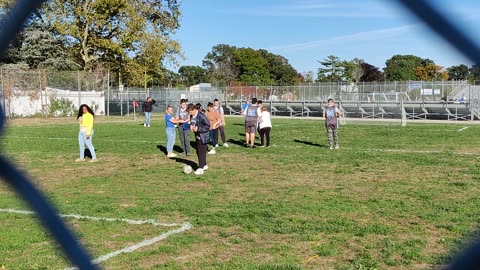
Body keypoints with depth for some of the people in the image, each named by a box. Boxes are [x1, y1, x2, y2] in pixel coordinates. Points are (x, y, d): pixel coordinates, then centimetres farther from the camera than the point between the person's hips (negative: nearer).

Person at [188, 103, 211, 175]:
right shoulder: (192, 116, 5)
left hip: (203, 137, -9)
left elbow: (207, 126, -19)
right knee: (198, 152, 16)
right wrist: (191, 126, -2)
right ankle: (204, 165, 31)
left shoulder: (201, 116, -21)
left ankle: (201, 169, -2)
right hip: (197, 137, 9)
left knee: (201, 153, -6)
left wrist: (198, 129, -22)